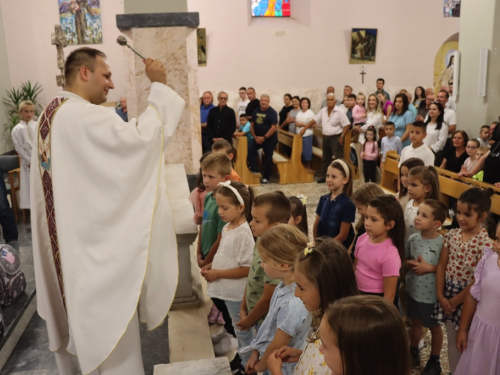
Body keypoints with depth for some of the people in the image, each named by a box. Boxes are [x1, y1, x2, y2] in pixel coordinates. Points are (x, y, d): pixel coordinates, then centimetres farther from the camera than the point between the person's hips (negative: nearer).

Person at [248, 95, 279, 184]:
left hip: (269, 139, -5)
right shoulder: (256, 111, 5)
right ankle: (255, 169, -2)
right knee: (250, 150, -10)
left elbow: (274, 127, -18)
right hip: (258, 138, 6)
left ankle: (266, 178, 12)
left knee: (268, 158, 2)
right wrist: (255, 137, -4)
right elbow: (252, 124, 9)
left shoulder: (272, 112, -13)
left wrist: (264, 137, -19)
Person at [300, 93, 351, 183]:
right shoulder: (323, 111, 6)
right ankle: (324, 176, 28)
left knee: (338, 159, -6)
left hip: (336, 138, -6)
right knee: (325, 159, 16)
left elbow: (347, 125, -12)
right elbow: (314, 120, 10)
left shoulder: (339, 112, -11)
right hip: (326, 138, 6)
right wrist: (304, 128, 5)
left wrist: (342, 136, -18)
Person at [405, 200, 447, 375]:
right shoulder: (413, 239, -9)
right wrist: (411, 264, -15)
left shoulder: (442, 243, -22)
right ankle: (413, 352, 47)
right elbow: (405, 260, 6)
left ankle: (435, 361, 39)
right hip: (413, 290, 4)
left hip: (432, 295, -4)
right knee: (416, 322, 24)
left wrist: (429, 267, -24)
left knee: (434, 327, 18)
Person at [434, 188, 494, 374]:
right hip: (447, 292, 5)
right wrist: (441, 296, -4)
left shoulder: (485, 244, -18)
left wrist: (455, 301, -11)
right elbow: (441, 266, 2)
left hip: (467, 298, -5)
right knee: (452, 340, 18)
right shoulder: (452, 235, -2)